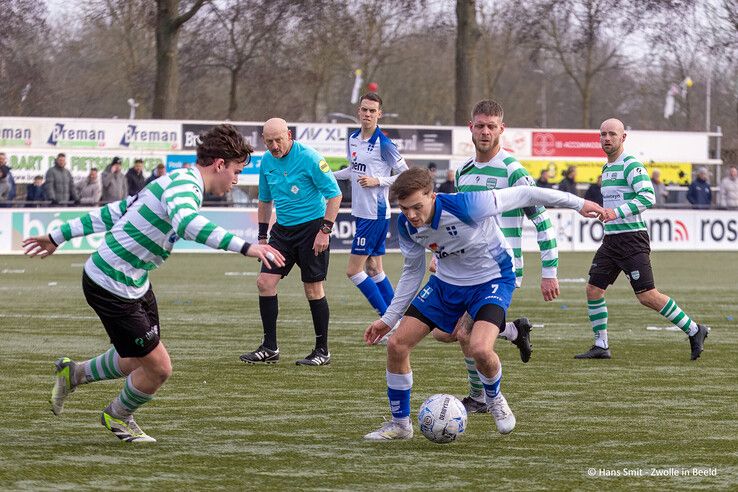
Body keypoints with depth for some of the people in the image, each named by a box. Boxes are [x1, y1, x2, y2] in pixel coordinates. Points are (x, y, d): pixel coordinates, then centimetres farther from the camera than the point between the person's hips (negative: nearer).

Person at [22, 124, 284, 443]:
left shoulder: (176, 183, 11)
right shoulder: (185, 185, -21)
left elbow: (116, 211, 18)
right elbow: (186, 222, -46)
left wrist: (59, 237, 24)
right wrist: (245, 247, -53)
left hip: (136, 285, 10)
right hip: (111, 288, -10)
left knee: (142, 361, 18)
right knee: (159, 368, -2)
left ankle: (73, 374, 37)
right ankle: (118, 416, 27)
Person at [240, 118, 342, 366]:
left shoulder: (308, 158, -14)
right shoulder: (267, 161, 5)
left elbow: (334, 194, -12)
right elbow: (265, 201, 19)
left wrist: (325, 230, -17)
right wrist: (262, 235, 14)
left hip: (312, 226, -6)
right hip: (283, 229, 6)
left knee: (313, 288, -3)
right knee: (265, 282, -3)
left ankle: (322, 350, 7)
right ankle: (269, 348, 4)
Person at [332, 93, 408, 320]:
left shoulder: (384, 144, -14)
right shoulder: (353, 139, 9)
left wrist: (377, 181, -20)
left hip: (376, 214, -8)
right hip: (361, 213, 8)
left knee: (353, 271, -9)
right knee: (374, 270, 11)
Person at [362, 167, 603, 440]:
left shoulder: (464, 206, -34)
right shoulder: (407, 225, -15)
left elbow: (523, 195, -23)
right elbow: (412, 271, 4)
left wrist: (577, 203, -13)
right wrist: (388, 318, 5)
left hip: (491, 279, -5)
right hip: (446, 281, 5)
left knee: (480, 349, -30)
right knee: (396, 345, -4)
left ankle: (494, 397, 5)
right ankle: (400, 423, 16)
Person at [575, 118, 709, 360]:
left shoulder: (631, 165, -12)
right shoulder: (607, 168, 17)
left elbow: (647, 197, -23)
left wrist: (617, 212, -29)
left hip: (632, 238, -9)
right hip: (610, 240, 9)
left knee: (647, 296, -10)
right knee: (593, 289, 3)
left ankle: (694, 331, 2)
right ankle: (601, 347, 11)